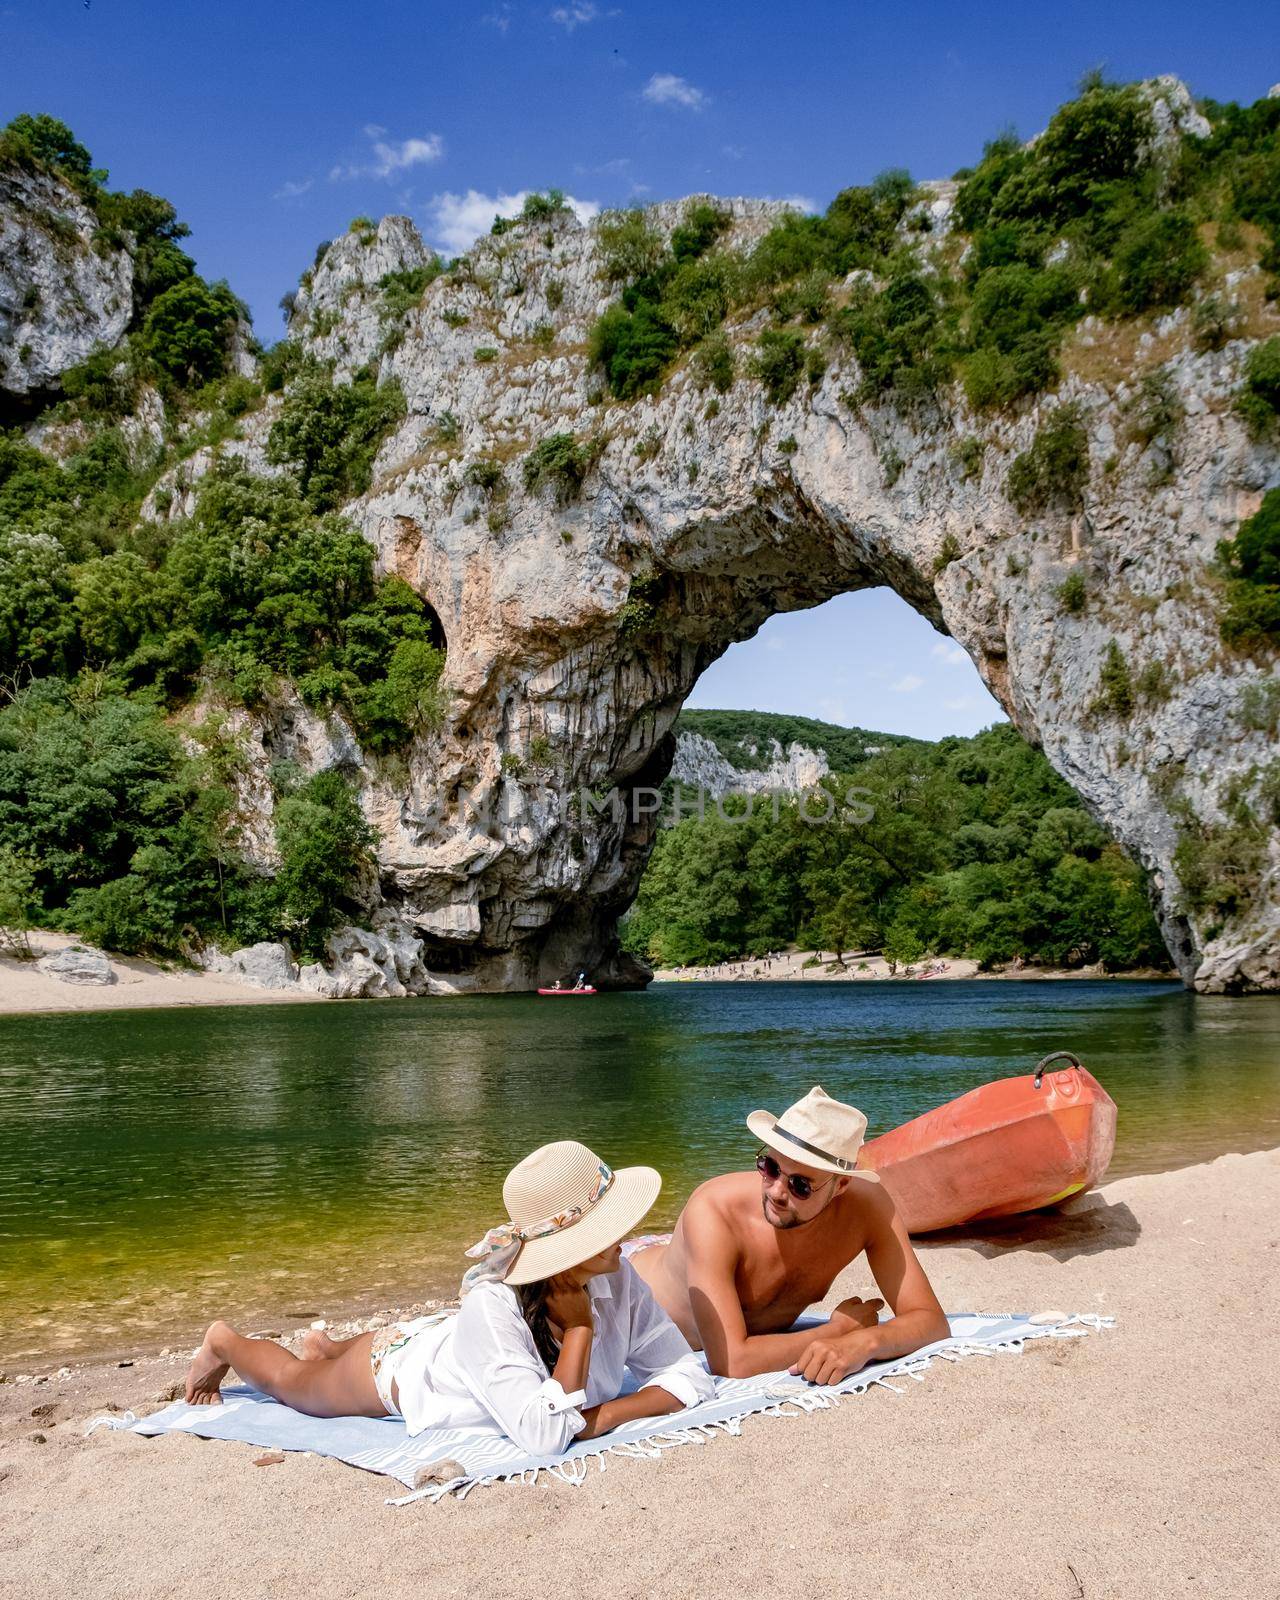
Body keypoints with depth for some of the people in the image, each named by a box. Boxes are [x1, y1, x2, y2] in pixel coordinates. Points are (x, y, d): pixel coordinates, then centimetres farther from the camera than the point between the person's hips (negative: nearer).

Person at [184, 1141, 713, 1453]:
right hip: (399, 1366, -5)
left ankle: (326, 1345, 66)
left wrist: (604, 1415, -41)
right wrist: (581, 1327, -45)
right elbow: (543, 1437, -51)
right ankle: (223, 1343, 54)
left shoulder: (615, 1276, -31)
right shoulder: (492, 1306, -46)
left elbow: (689, 1377, -27)